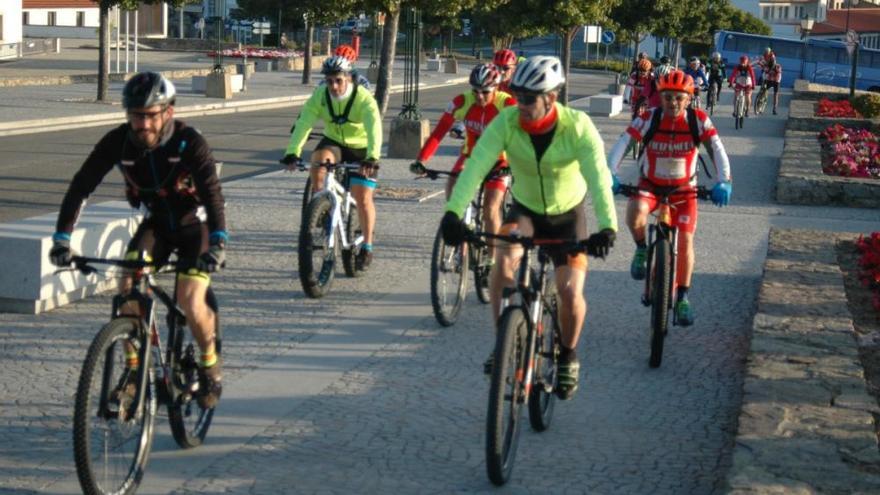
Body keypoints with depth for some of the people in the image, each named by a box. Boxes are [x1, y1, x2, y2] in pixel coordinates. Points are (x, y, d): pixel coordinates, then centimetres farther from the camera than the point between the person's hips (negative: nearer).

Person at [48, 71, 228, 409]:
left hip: (194, 224, -3)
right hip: (156, 223, 3)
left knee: (191, 305, -19)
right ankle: (133, 367, -5)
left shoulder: (188, 141, -28)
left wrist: (218, 242, -54)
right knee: (129, 283, -22)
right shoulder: (118, 142, -19)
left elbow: (212, 192, -39)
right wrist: (62, 237, -34)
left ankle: (210, 365, 10)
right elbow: (81, 186, -22)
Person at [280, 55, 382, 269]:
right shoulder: (320, 95, -18)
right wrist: (292, 152, -41)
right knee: (318, 158, -31)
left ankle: (367, 248, 9)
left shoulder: (364, 99, -26)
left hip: (361, 148, -2)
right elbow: (304, 123, -27)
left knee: (363, 197, -6)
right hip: (334, 142, 2)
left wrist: (372, 158, -54)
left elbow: (374, 128, -38)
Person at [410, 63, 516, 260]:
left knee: (490, 209, -14)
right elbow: (438, 132, -22)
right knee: (452, 188, -22)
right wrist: (421, 160, -33)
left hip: (498, 160, -3)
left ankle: (492, 257, 4)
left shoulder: (507, 104, -25)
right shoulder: (462, 102, -19)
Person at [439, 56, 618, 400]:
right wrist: (453, 211, -48)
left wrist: (607, 227, -53)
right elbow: (476, 165, -33)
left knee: (570, 291, -12)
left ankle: (568, 357, 17)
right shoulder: (507, 122, -24)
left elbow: (598, 178, -38)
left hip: (568, 214, -1)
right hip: (524, 210, 1)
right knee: (503, 261, -28)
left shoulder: (578, 127, -27)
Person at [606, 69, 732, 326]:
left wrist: (723, 182, -37)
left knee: (685, 239, -11)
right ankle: (641, 249, 0)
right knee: (635, 214, -33)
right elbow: (622, 144, -25)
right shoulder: (649, 119, -18)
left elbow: (717, 150, -21)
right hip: (650, 185, -1)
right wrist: (610, 174, -42)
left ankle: (682, 297, 6)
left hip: (683, 190, 1)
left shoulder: (698, 120, -15)